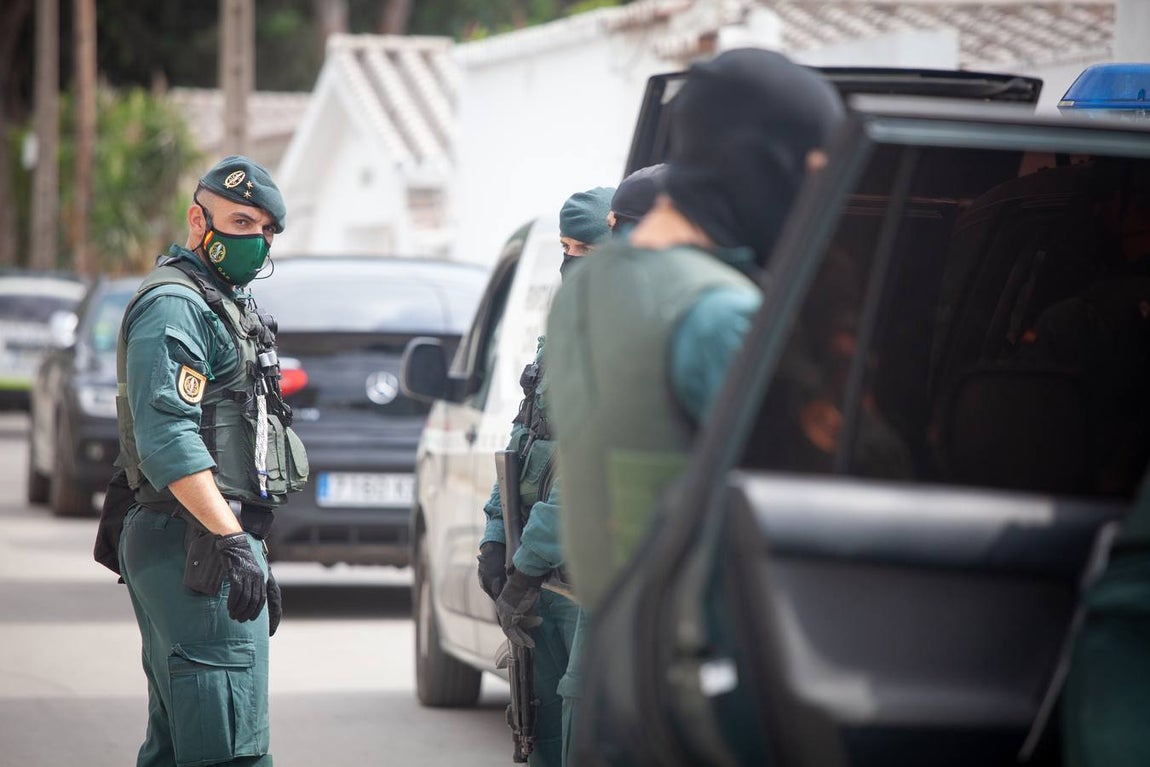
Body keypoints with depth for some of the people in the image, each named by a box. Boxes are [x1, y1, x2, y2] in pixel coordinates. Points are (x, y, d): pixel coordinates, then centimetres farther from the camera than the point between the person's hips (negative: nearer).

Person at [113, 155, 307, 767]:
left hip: (214, 541, 11)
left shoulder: (225, 304, 24)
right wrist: (231, 541, -27)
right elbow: (167, 438, -22)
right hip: (196, 548, -11)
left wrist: (253, 554, 27)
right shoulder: (173, 305, -10)